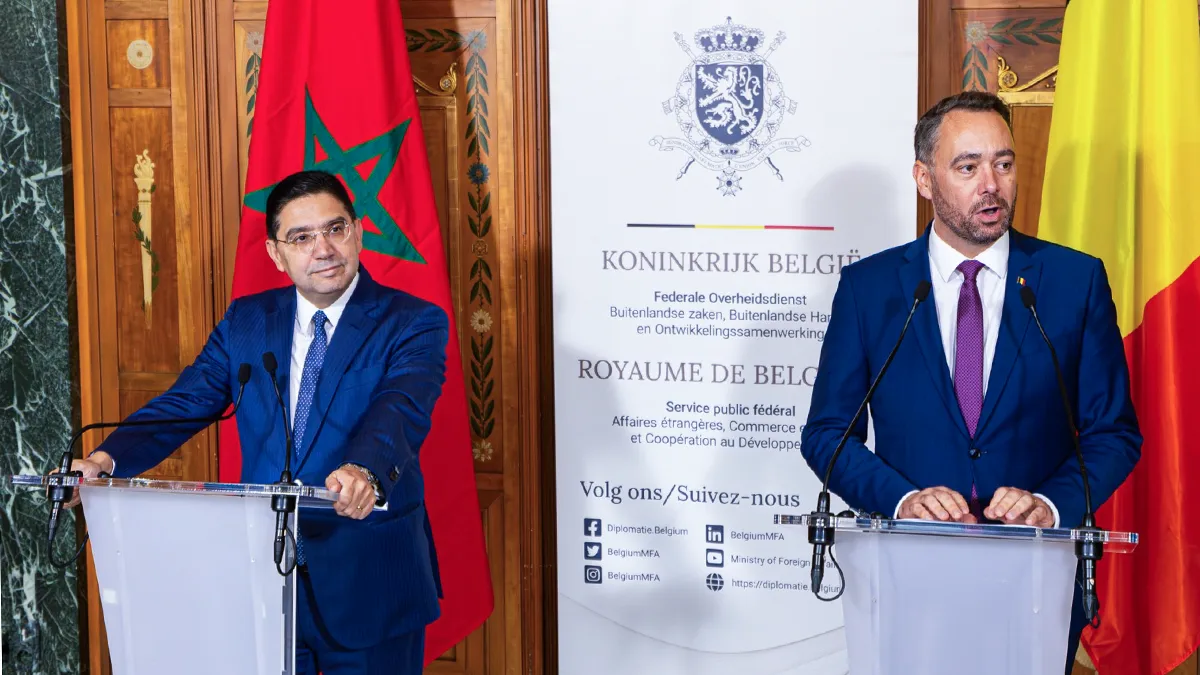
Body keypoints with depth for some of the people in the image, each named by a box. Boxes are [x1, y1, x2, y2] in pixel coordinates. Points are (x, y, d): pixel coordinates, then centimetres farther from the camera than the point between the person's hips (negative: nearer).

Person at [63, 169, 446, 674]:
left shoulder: (414, 323, -6)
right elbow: (185, 402, 1)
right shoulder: (246, 321, 8)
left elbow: (401, 410, -24)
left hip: (370, 579, -3)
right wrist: (106, 459, -17)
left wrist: (366, 471, -46)